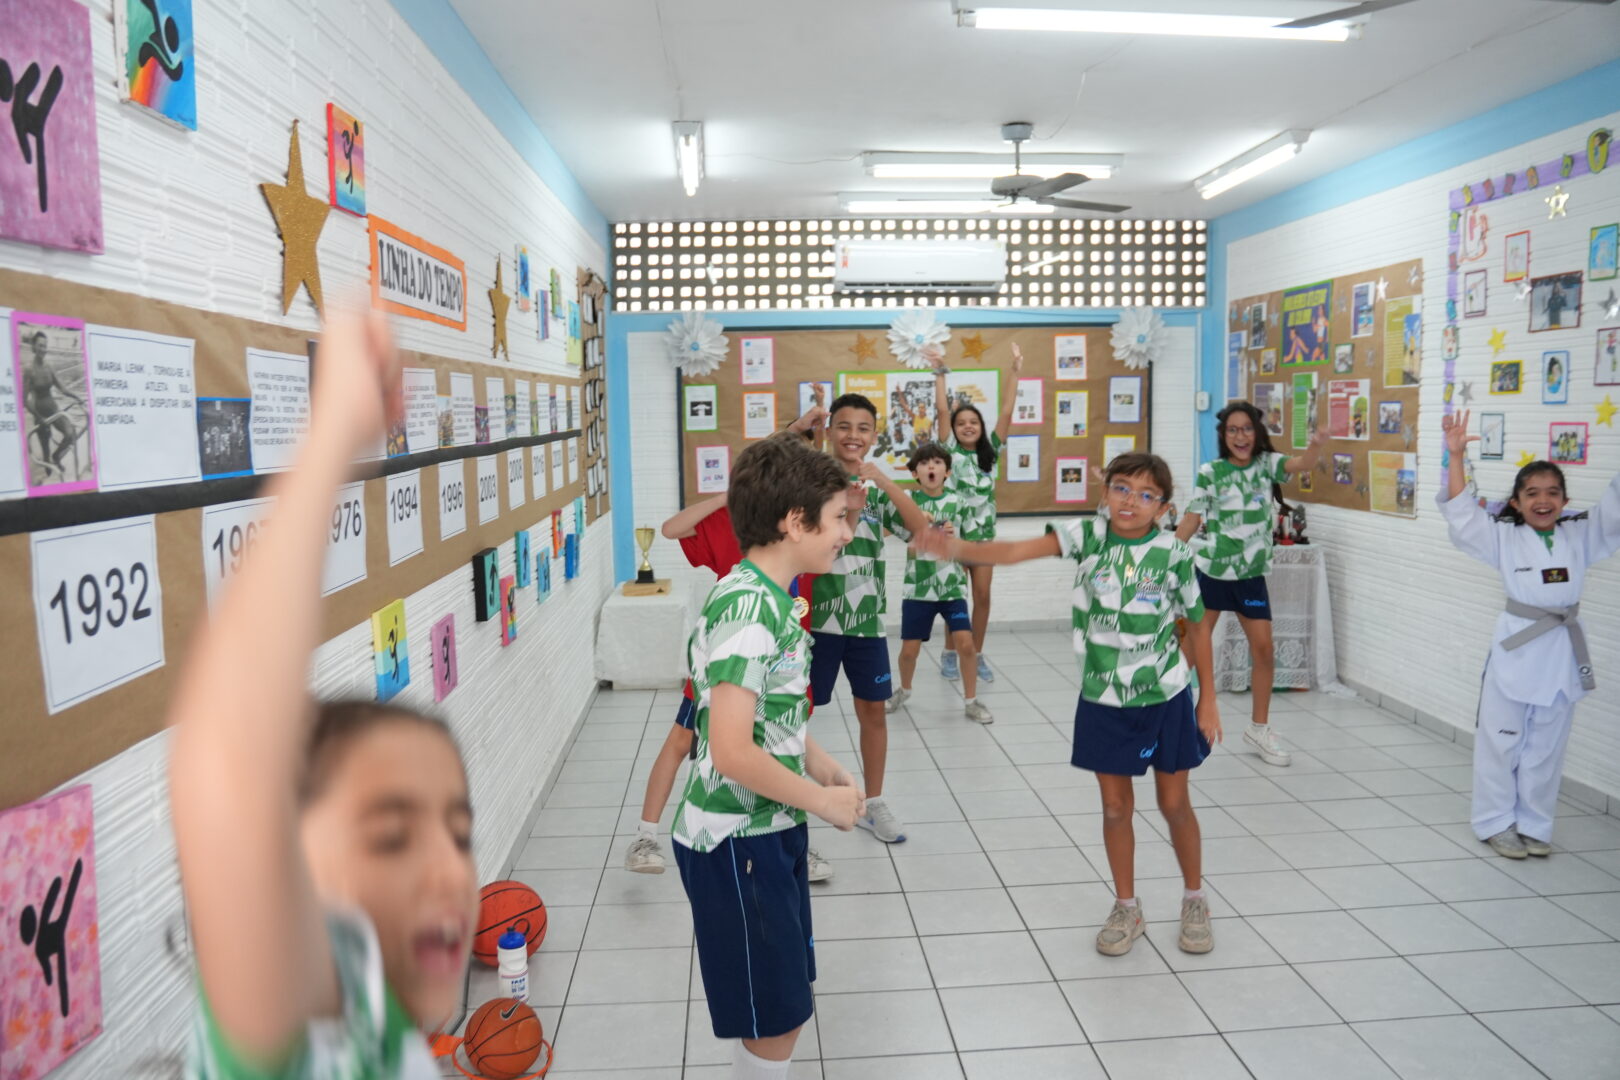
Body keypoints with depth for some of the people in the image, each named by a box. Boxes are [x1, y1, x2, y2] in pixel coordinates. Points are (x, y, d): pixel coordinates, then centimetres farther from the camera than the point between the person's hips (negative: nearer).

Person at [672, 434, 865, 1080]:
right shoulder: (747, 608, -24)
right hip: (737, 840, -9)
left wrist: (823, 767, 6)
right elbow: (732, 751, -28)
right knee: (773, 1020, 7)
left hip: (769, 830, 9)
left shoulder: (769, 597, 5)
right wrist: (824, 801, -16)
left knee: (784, 1007, 21)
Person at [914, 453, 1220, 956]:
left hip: (1165, 698, -1)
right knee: (1115, 807, 11)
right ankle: (1127, 909, 31)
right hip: (1103, 699, 1)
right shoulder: (1087, 535, -10)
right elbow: (1018, 550, -24)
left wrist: (1208, 701, 2)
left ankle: (1195, 901, 37)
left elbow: (1197, 630, -1)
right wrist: (958, 548, -41)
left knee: (1174, 804, 13)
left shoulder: (1173, 554, -11)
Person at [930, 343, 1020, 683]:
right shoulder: (950, 451, -3)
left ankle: (977, 655, 16)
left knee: (983, 595, 5)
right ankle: (950, 653, 18)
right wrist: (940, 373, -12)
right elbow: (942, 410, -10)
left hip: (984, 532, 3)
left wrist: (1016, 372, -6)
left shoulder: (990, 452, 3)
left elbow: (1006, 414, -2)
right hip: (954, 532, -2)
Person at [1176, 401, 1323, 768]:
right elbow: (1190, 521, -5)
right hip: (1209, 570, -3)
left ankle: (1259, 728, 22)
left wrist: (1317, 444, -42)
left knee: (1264, 650, 5)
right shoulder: (1210, 473, -6)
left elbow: (1304, 464, -19)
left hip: (1250, 574, 3)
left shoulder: (1267, 464, 0)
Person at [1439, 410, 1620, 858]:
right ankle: (1496, 823, 19)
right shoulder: (1504, 539, -2)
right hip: (1516, 649, -2)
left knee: (1546, 748, 13)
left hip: (1562, 652, 3)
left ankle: (1534, 825, 26)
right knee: (1501, 742, 5)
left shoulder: (1581, 536, 4)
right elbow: (1461, 515, -13)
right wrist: (1456, 456, -22)